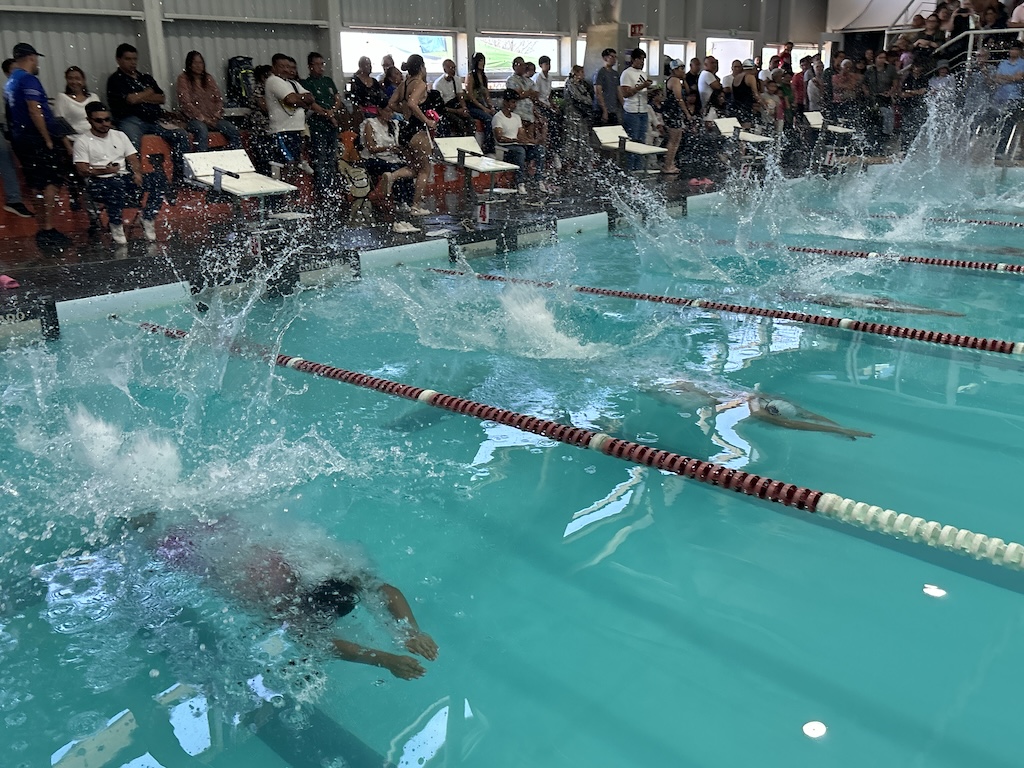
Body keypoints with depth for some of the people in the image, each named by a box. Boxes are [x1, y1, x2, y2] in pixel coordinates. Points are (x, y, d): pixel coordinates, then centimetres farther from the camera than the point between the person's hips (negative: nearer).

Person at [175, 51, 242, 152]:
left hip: (212, 118, 5)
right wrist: (203, 118, -15)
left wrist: (217, 114, -4)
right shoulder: (183, 79, 3)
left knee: (233, 131, -22)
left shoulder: (208, 78, 19)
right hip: (195, 118, -5)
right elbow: (186, 103, -7)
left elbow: (219, 98, 15)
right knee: (202, 131, -39)